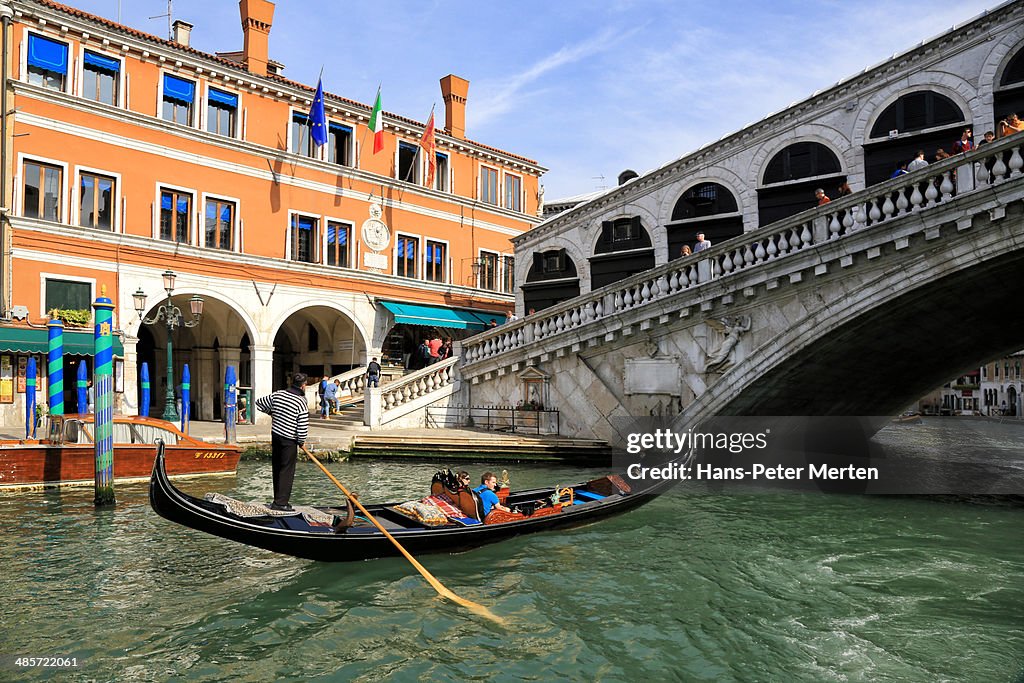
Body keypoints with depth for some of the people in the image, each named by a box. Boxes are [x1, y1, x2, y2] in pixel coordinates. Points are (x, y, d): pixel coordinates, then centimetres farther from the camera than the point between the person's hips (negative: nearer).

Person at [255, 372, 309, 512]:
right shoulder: (301, 402, -16)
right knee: (287, 470, 0)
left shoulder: (277, 395, 2)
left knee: (277, 468, 14)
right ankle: (281, 503, 0)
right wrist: (301, 441, 0)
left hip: (275, 435, 7)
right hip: (289, 440, -6)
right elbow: (303, 426, -16)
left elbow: (259, 403, 14)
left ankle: (277, 499, 23)